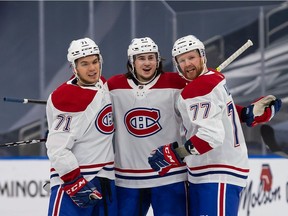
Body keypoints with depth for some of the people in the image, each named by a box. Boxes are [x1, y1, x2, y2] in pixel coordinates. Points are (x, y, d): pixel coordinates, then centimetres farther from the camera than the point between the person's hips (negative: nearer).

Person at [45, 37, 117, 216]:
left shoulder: (104, 85, 6)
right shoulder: (67, 98, -18)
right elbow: (57, 149, -20)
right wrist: (76, 183, -20)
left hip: (105, 179, 8)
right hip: (71, 180, -8)